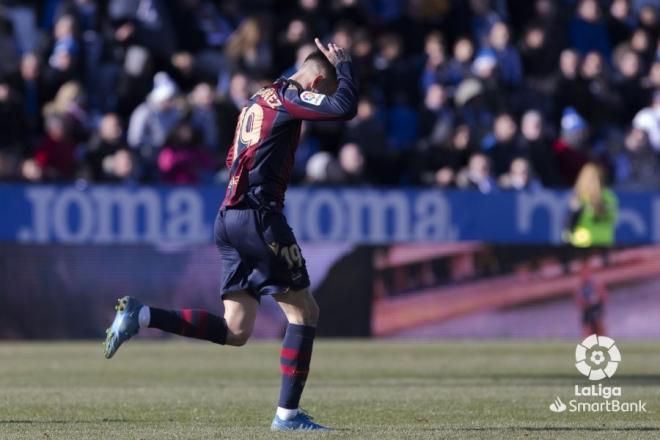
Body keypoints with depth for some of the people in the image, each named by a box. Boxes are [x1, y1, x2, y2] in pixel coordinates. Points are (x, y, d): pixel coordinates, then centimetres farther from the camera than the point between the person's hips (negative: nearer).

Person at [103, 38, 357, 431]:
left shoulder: (258, 100, 22)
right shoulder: (289, 96, -5)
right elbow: (345, 108, -19)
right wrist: (344, 64, -3)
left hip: (230, 218, 9)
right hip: (259, 217, -9)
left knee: (234, 332, 5)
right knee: (305, 311, -1)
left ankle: (141, 316, -5)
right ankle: (288, 414, -2)